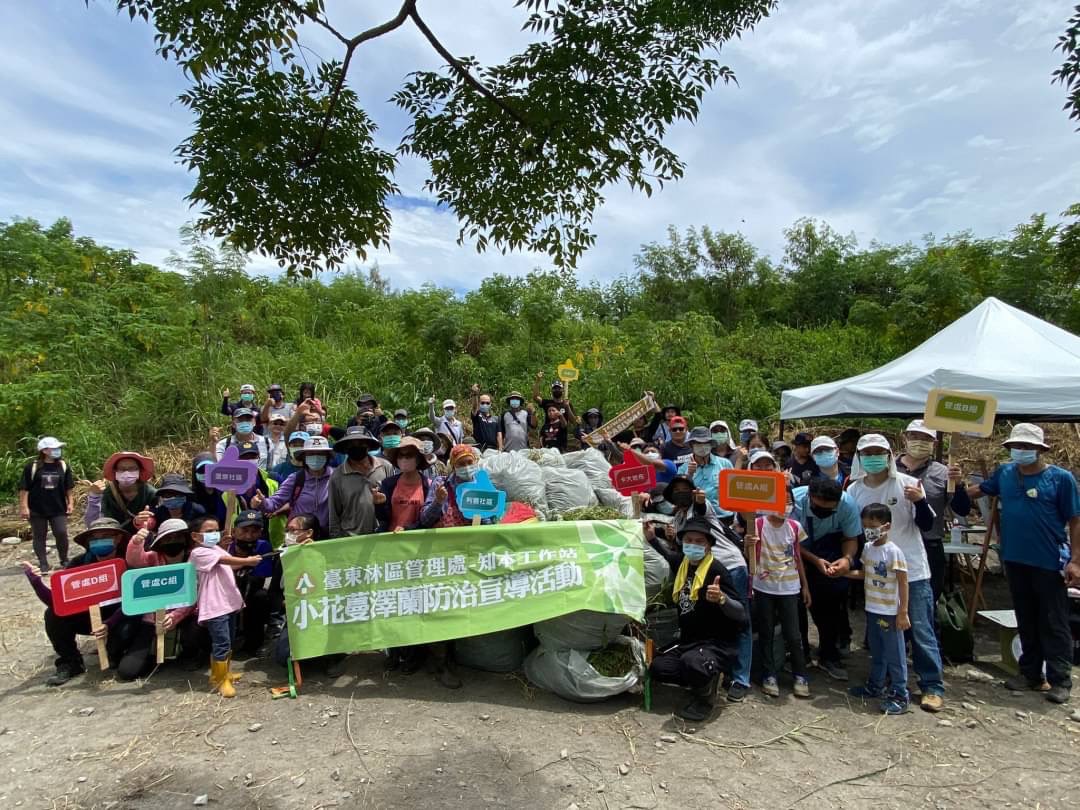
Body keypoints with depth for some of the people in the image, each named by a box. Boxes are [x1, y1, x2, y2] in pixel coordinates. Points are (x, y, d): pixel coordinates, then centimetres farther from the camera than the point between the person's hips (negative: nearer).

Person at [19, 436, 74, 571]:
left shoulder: (64, 466, 3)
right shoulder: (32, 467, -6)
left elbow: (69, 487, 9)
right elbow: (24, 488, -5)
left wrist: (70, 503, 4)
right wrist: (24, 506, -9)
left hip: (58, 509, 2)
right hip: (37, 509, -2)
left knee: (61, 533, -3)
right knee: (40, 537, 7)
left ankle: (64, 560, 15)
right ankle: (43, 563, 17)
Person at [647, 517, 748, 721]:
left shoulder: (716, 569, -17)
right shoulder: (682, 562, 3)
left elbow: (741, 613, -21)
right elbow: (667, 555, 29)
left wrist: (722, 598, -41)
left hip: (718, 644, -7)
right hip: (688, 641, 7)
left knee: (692, 662, -36)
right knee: (658, 667, -15)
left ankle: (705, 698, -2)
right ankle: (705, 679, 12)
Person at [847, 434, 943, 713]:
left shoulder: (907, 484, -9)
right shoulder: (854, 490, -1)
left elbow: (926, 525, -8)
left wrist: (920, 500, -24)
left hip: (912, 571, -3)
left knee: (921, 630, 2)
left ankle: (933, 686, 14)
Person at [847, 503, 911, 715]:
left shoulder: (893, 551, -18)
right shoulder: (867, 548, 4)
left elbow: (903, 583, -15)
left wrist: (903, 612, -16)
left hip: (890, 612, -7)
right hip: (872, 610, 7)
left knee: (894, 654, 4)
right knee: (876, 652, 21)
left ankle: (899, 695, 14)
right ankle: (875, 686, 35)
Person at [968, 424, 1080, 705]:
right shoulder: (1005, 473, 4)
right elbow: (980, 489, 22)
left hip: (1050, 563, -4)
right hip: (1015, 561, 5)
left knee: (1053, 624, 3)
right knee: (1026, 621, 14)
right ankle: (1030, 674, 26)